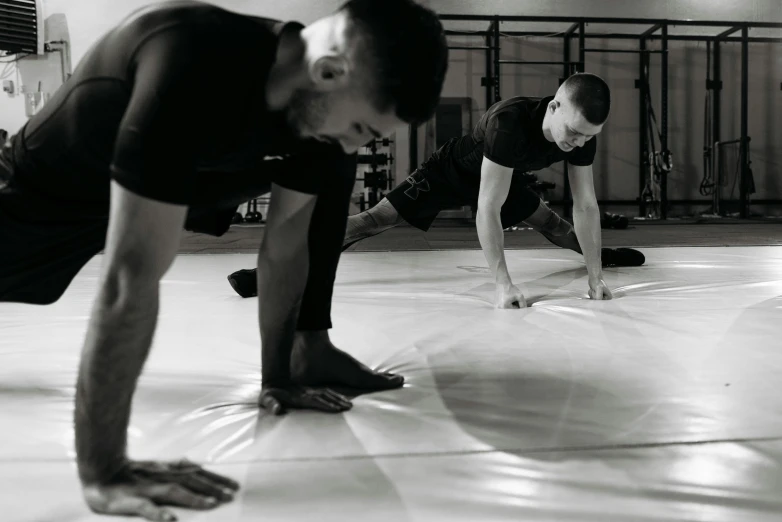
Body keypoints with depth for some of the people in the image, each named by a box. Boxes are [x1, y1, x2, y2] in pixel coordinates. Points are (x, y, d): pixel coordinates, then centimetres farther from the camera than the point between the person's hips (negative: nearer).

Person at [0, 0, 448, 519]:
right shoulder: (191, 67, -44)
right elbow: (133, 274, -46)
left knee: (329, 169, -2)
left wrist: (277, 376, -3)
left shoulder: (312, 101, -21)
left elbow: (286, 241, -8)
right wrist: (103, 473, -42)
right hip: (47, 194, -5)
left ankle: (310, 347, 2)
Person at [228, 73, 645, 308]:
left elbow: (585, 204, -17)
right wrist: (503, 283, -43)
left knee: (551, 225, 19)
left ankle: (601, 252, 52)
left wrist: (595, 277, -20)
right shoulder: (510, 122, -44)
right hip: (456, 168, -6)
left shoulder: (582, 133, -25)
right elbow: (487, 209, -44)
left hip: (507, 175, 6)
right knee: (379, 217, -14)